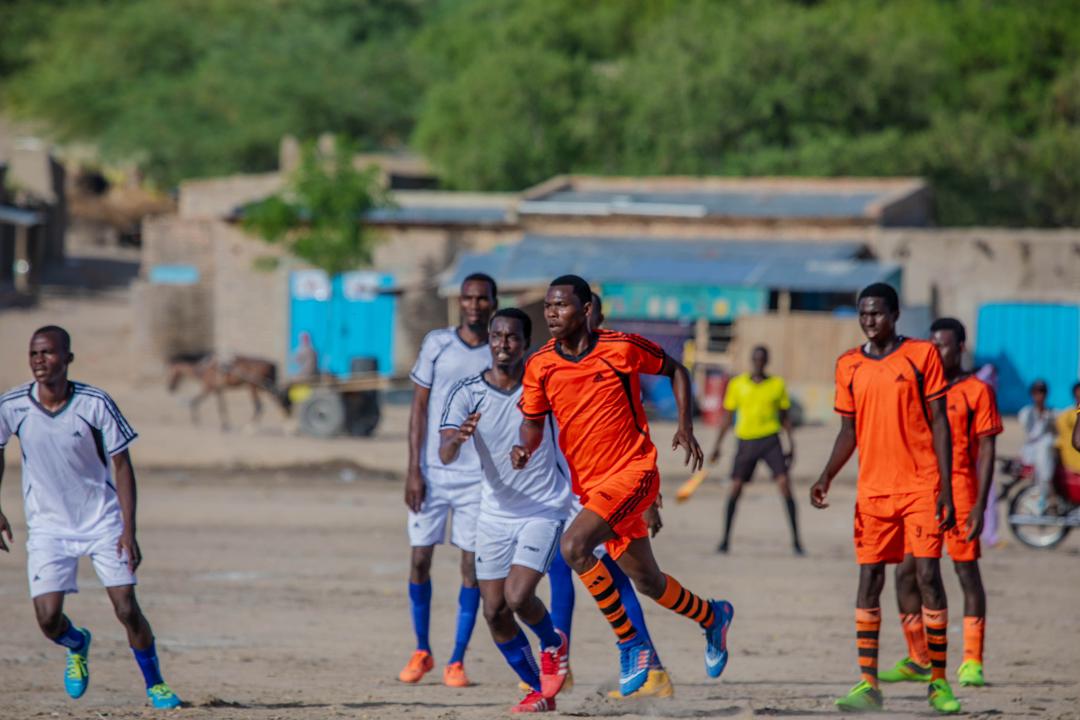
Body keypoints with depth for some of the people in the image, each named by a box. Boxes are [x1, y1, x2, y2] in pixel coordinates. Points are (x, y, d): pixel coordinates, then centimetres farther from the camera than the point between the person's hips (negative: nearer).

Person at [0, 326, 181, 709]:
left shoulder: (95, 403, -16)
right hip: (47, 527, 1)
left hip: (103, 521, -1)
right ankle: (78, 645, 26)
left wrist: (128, 530, -14)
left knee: (127, 609, -8)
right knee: (48, 618, -10)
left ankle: (154, 684, 15)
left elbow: (122, 465, -9)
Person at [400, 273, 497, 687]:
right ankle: (422, 652, 17)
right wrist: (414, 470, -4)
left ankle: (457, 661, 5)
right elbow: (419, 408, 2)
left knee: (472, 566, -3)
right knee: (420, 559, 0)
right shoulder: (437, 344, 2)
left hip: (478, 477, 0)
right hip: (432, 472, 0)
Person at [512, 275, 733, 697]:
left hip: (632, 472, -5)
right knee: (647, 582, 14)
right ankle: (712, 617, 45)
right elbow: (533, 423, 9)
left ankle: (631, 645, -15)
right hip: (589, 484, 5)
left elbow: (675, 371, 6)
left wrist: (685, 427, -1)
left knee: (574, 546, -27)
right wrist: (525, 449, -13)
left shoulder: (621, 348, -10)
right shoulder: (540, 366, -1)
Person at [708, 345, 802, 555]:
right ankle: (725, 539, 11)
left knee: (784, 484, -12)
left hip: (770, 440, -1)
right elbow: (727, 416, 11)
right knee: (735, 488, -1)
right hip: (746, 441, 1)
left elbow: (785, 417, 12)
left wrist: (791, 445, 8)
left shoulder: (778, 385, 5)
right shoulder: (737, 384, 6)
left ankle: (796, 540, -8)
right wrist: (717, 446, 8)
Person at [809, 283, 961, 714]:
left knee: (928, 575, -7)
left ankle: (938, 683, 1)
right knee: (868, 580, 0)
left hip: (921, 485, -4)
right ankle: (868, 684, 4)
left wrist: (947, 489, -9)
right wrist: (827, 477, -1)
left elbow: (939, 423, -3)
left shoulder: (921, 355, -2)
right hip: (873, 490, 4)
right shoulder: (850, 366, 9)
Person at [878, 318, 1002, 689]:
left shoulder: (977, 391, 0)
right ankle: (919, 661, 9)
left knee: (967, 572, -3)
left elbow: (987, 450, -4)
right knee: (906, 572, 1)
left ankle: (972, 662, 0)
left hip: (959, 493, -5)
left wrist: (980, 503, -12)